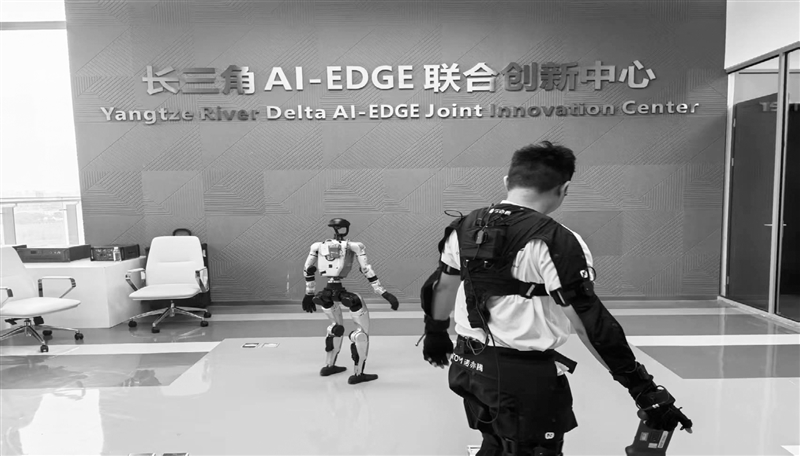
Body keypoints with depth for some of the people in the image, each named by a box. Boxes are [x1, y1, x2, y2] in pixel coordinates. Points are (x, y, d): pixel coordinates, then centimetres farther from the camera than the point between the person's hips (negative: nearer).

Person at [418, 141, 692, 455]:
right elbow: (590, 323, -21)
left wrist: (435, 334, 27)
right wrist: (644, 387, -12)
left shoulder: (465, 227, -1)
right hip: (527, 376, -6)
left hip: (469, 365, 7)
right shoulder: (555, 241, -20)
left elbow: (441, 289, 11)